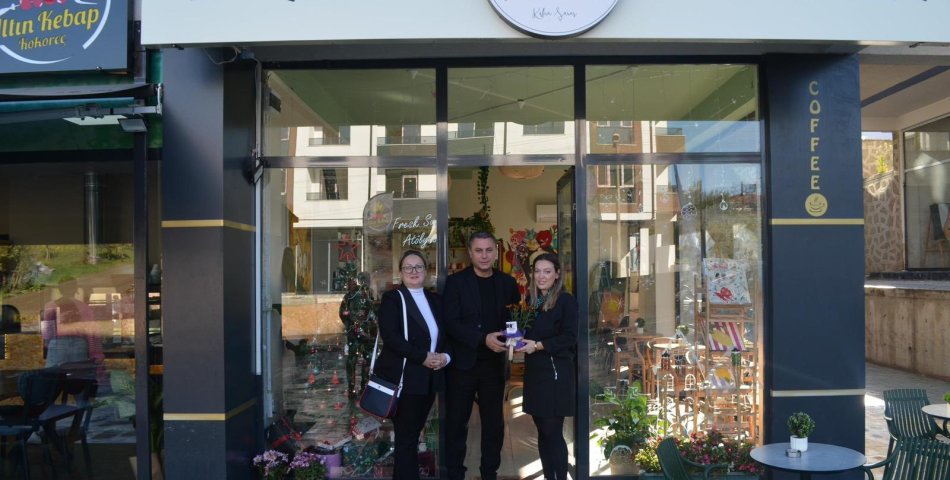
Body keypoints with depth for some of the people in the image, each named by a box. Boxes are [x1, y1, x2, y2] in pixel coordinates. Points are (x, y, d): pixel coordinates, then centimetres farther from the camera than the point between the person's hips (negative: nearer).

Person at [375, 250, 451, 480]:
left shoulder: (434, 300, 14)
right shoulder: (392, 298, -5)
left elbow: (446, 334, 16)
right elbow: (390, 336, -17)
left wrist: (445, 356, -6)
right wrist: (423, 357, -20)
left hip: (429, 379, 6)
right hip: (404, 378, -6)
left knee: (413, 434, 13)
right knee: (406, 438, -2)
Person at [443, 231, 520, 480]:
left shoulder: (507, 283, 7)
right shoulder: (456, 282, -3)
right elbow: (451, 322, -11)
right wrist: (483, 339, -21)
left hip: (494, 363, 3)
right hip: (462, 363, -3)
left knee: (494, 422, 10)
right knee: (456, 422, 5)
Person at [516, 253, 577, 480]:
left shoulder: (566, 301, -7)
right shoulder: (532, 302, 12)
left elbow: (569, 338, -13)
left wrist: (538, 345, -19)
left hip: (556, 374, -7)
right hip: (534, 373, 7)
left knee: (553, 433, -5)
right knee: (542, 432, 11)